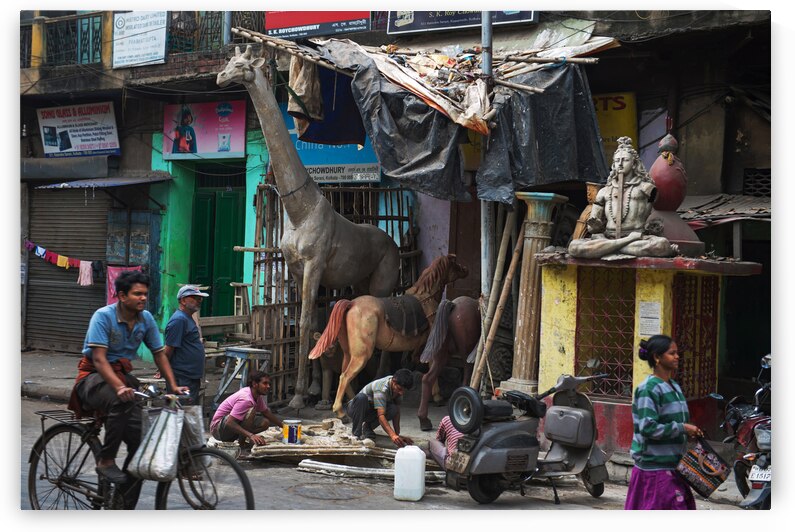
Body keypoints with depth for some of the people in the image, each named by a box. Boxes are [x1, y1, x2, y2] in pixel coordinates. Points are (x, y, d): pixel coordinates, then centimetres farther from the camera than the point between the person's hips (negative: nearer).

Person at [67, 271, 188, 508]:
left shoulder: (146, 319, 0)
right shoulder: (103, 316, -17)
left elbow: (159, 354, 9)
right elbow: (99, 359, -25)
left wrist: (173, 386, -4)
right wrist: (120, 387, -40)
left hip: (123, 374, 6)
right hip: (94, 376, -6)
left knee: (140, 439, -10)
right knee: (120, 401, -40)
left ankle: (124, 507, -1)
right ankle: (106, 461, -24)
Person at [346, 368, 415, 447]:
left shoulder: (397, 388, -13)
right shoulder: (381, 389, -35)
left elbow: (397, 411, -8)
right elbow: (381, 415, -44)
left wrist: (397, 434, -18)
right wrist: (392, 435, -56)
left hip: (371, 411, 6)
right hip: (355, 408, -6)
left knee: (393, 409, -25)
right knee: (361, 397, -41)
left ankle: (367, 427, 0)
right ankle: (356, 433, -23)